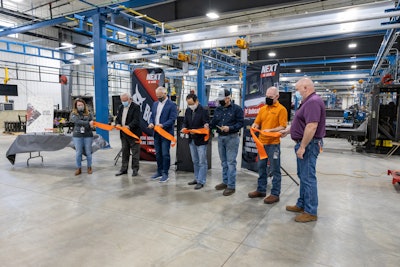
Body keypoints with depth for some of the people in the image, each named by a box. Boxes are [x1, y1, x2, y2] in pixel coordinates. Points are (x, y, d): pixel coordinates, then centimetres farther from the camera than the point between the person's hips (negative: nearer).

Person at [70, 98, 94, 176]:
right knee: (78, 153, 4)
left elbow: (91, 124, -3)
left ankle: (89, 167, 20)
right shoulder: (73, 114, 4)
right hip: (77, 136, 0)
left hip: (88, 135, 0)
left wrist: (83, 125, -19)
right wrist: (88, 123, -18)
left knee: (88, 152, 7)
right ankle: (78, 168, 16)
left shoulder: (89, 114, 6)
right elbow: (77, 121, -14)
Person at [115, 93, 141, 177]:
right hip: (123, 134, 7)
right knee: (124, 151, 13)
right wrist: (117, 124, -6)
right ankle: (124, 169, 22)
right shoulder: (120, 107, 15)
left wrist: (129, 126, -32)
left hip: (133, 133, -7)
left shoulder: (135, 107, -8)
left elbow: (136, 120, -17)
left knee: (135, 152, 0)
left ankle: (135, 169, 10)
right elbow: (117, 118, 16)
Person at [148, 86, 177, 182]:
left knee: (165, 154, -3)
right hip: (156, 133, 7)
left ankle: (165, 174, 8)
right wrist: (151, 123, -5)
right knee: (158, 153, 14)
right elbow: (152, 116, 16)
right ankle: (159, 172, 26)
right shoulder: (155, 104, 14)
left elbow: (172, 119, -14)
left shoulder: (171, 105, -7)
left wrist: (162, 125, -26)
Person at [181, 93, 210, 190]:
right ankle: (197, 178, 30)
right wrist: (184, 128, -10)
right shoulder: (188, 110, 6)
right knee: (195, 161, 17)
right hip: (191, 140, 7)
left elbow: (206, 125, -15)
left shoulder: (203, 111, -13)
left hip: (201, 140, -7)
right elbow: (185, 122, 13)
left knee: (202, 162, 2)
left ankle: (201, 181, 10)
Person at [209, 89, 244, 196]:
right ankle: (225, 182, 27)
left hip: (232, 138, -6)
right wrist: (208, 126, -9)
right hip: (220, 137, 6)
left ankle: (231, 186, 3)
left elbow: (240, 123, -10)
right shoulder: (218, 109, 12)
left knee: (231, 162, -5)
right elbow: (214, 122, 12)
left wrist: (230, 128, -23)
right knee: (223, 162, 15)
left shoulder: (237, 109, -6)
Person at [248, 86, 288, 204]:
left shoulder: (281, 109, -5)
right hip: (262, 142, 7)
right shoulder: (262, 109, 13)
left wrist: (270, 130, -23)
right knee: (261, 167, 15)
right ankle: (261, 190, 28)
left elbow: (282, 126, -11)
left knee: (275, 169, 2)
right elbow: (257, 122, 15)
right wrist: (255, 126, -7)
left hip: (273, 143, -6)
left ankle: (275, 194, 11)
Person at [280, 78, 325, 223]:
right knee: (303, 176, 18)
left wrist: (302, 146, -25)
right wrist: (287, 130, 30)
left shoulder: (313, 102, -19)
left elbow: (312, 126, -27)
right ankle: (302, 204, 30)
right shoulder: (309, 101, 15)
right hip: (304, 144, 11)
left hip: (308, 145, -11)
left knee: (308, 178, -3)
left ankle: (311, 212, 7)